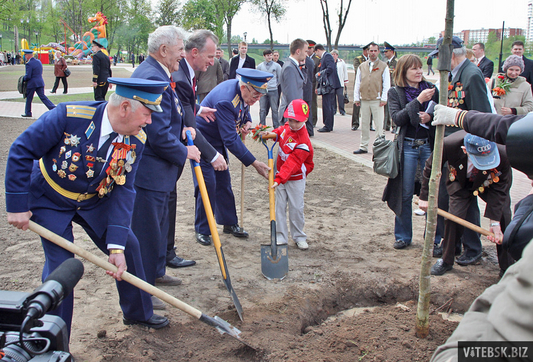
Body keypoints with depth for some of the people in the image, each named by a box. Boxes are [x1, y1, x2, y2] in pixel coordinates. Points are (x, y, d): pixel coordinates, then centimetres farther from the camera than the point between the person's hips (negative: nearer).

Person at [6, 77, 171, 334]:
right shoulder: (69, 116, -32)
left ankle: (138, 313, 31)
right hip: (51, 202, -4)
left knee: (128, 248, 5)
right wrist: (17, 206, -22)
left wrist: (116, 245, -23)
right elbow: (21, 152, -23)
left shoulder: (136, 139, -17)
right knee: (60, 266, -10)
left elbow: (123, 190, -17)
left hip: (94, 200, 5)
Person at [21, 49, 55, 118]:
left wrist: (24, 78, 3)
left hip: (32, 84, -7)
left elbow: (28, 76, -19)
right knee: (43, 97, 6)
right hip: (40, 83, 7)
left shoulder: (29, 64, -16)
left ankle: (28, 113, 18)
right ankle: (54, 108, -7)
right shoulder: (39, 61, 9)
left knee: (28, 98, 8)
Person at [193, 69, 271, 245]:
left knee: (224, 181, 12)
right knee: (207, 184, -8)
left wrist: (247, 123, -10)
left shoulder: (245, 94, -9)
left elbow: (244, 112, 15)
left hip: (218, 142, 8)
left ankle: (229, 223, 25)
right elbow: (230, 139, -35)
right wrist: (254, 163, -34)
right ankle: (202, 230, 7)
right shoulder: (225, 100, -35)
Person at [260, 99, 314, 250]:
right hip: (281, 174, 6)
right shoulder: (287, 127, -6)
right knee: (279, 206, 5)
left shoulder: (303, 142, -26)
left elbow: (292, 164, -32)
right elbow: (280, 132, 21)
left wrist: (279, 179, -40)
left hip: (296, 178, -6)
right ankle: (281, 237, 13)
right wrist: (271, 134, -1)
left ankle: (299, 237, 20)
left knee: (296, 208, 3)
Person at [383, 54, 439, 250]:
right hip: (407, 146, -1)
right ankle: (403, 236, 20)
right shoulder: (395, 92, 1)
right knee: (405, 194, 6)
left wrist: (431, 116, -11)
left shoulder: (431, 90, 6)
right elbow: (397, 118, -12)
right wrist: (418, 100, -19)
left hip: (429, 145, 1)